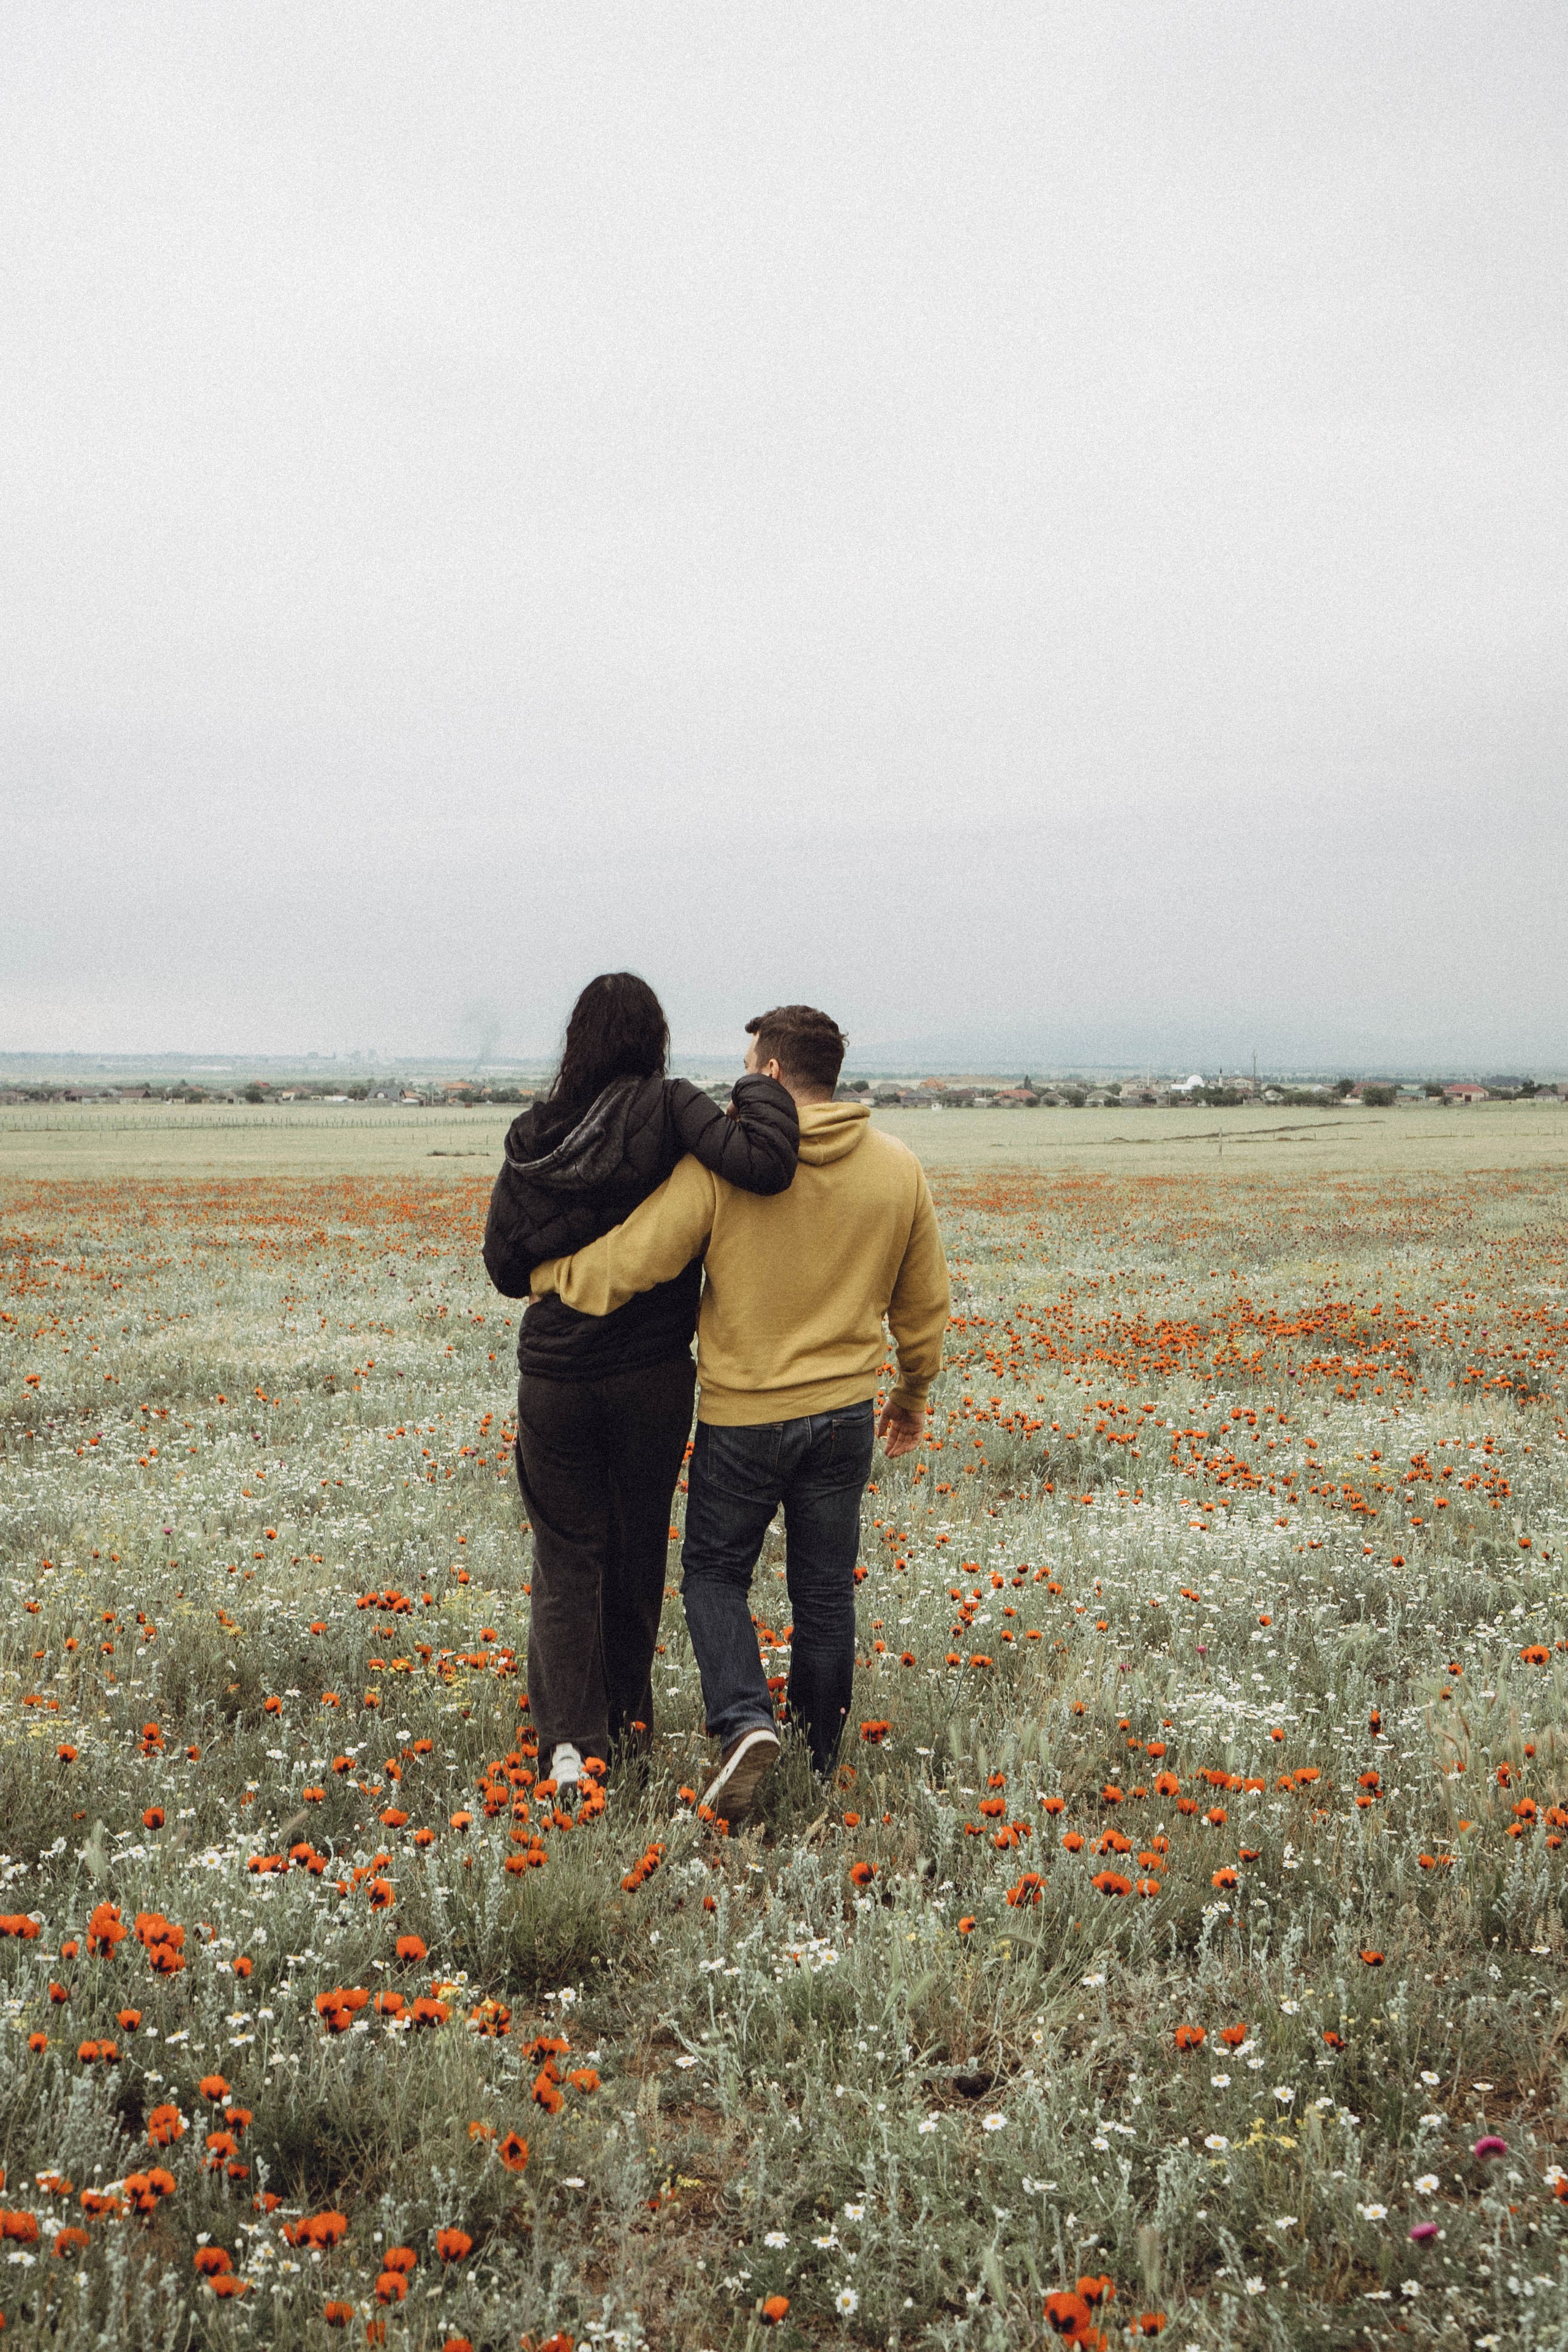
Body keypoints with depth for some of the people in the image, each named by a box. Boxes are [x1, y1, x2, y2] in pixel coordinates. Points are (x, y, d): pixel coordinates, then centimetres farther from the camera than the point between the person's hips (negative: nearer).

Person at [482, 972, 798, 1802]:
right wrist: (762, 1092, -10)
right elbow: (764, 1165, -28)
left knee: (567, 1553, 11)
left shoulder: (533, 1138, -3)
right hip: (651, 1375, -1)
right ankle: (630, 1710, 35)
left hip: (554, 1377, 1)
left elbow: (504, 1266, 2)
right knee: (638, 1543, 19)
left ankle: (568, 1735, -3)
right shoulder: (668, 1108, -12)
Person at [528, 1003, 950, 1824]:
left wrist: (539, 1272, 4)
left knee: (714, 1571, 15)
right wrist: (913, 1395, 25)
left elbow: (626, 1265, -15)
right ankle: (818, 1760, 27)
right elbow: (924, 1303, 9)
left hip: (743, 1414, -4)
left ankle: (744, 1721, -6)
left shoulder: (723, 1160, -15)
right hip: (844, 1414, 4)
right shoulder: (899, 1170, -1)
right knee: (825, 1589, 16)